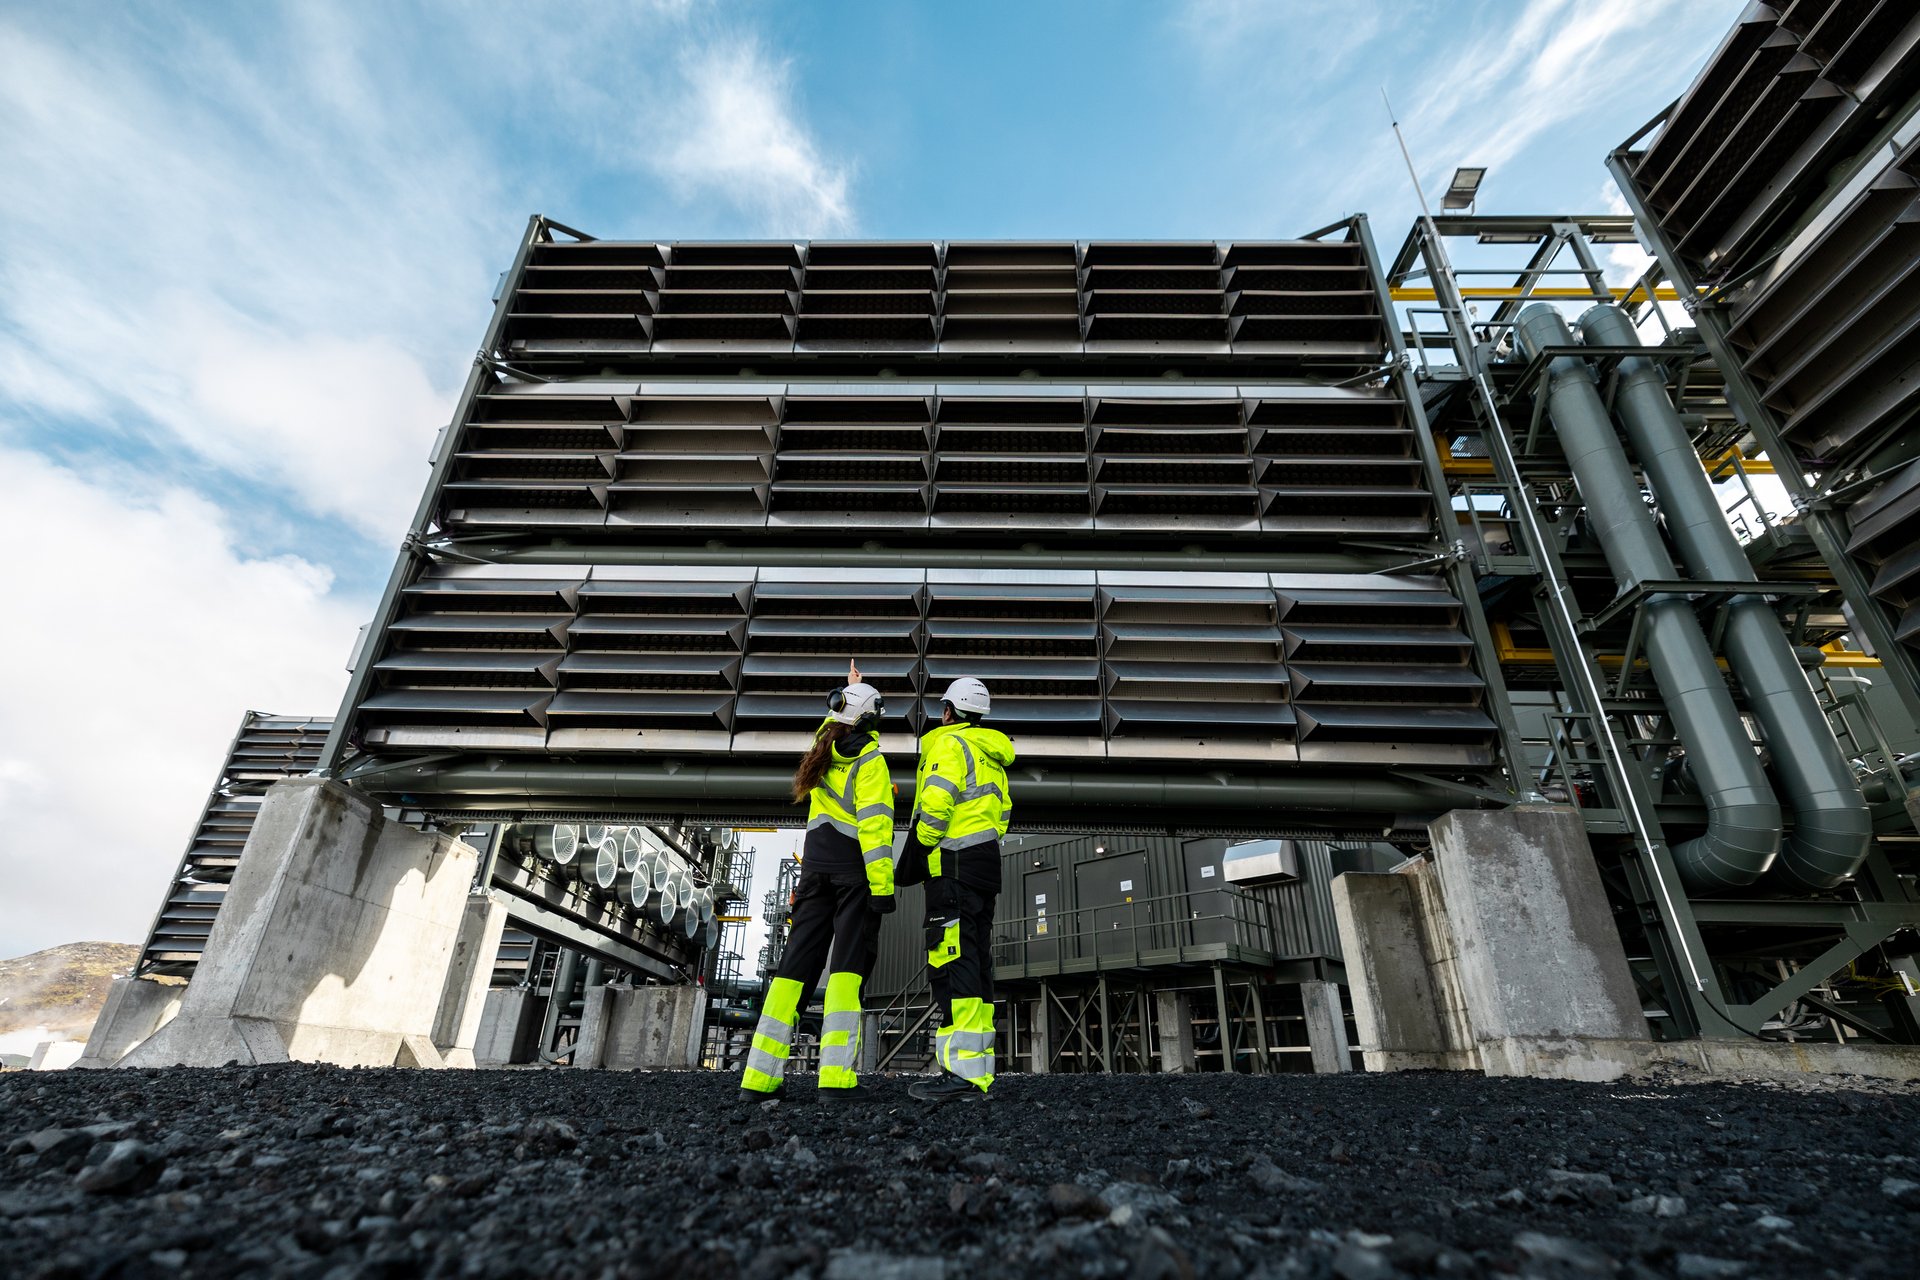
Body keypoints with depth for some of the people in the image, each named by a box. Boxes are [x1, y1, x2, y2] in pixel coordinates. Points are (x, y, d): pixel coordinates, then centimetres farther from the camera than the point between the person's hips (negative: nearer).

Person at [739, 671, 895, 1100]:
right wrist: (882, 885, -18)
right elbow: (873, 824, -17)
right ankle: (836, 1076, -10)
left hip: (816, 868, 6)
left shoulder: (824, 749, 10)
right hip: (854, 871, -6)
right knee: (847, 967, -4)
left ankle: (759, 1076, 5)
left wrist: (851, 689, 50)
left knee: (796, 965, 6)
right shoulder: (869, 759, -9)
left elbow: (835, 720, 36)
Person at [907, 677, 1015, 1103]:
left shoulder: (950, 743, -4)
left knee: (953, 962, -12)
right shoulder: (992, 756, 24)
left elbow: (936, 802, -19)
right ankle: (978, 1070, 13)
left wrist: (918, 848, -8)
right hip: (987, 861, 9)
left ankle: (962, 1072, -14)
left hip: (955, 862, -9)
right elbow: (1003, 815, 22)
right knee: (975, 964, 10)